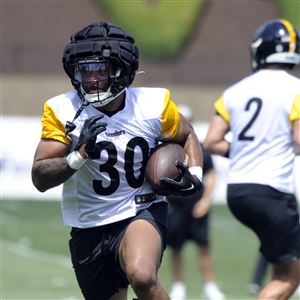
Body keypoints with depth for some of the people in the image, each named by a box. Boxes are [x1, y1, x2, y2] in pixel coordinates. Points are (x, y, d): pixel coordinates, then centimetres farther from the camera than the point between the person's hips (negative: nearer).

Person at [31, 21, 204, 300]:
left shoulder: (153, 104, -8)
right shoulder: (63, 110, -10)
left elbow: (187, 136, 13)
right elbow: (40, 178, -14)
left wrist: (194, 175, -6)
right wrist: (80, 154, -31)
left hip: (142, 214, -2)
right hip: (89, 228, 2)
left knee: (142, 277, -33)